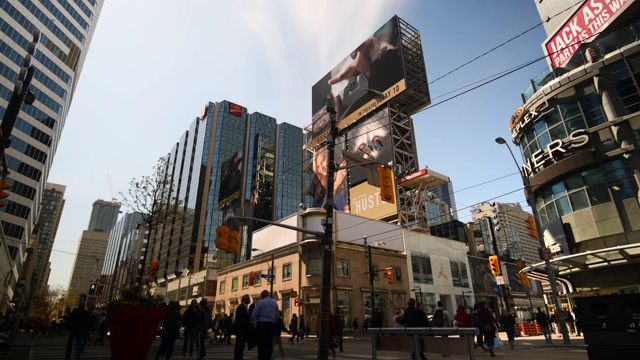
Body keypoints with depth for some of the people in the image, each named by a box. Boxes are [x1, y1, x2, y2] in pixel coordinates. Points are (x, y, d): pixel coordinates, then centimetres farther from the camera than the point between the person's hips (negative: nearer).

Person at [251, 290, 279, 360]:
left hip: (261, 324, -5)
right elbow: (277, 315, 13)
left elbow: (254, 314, -7)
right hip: (271, 324, 5)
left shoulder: (260, 302, -6)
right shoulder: (275, 303, 9)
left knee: (261, 344, -2)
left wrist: (252, 322, 10)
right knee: (269, 344, 11)